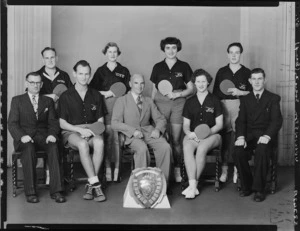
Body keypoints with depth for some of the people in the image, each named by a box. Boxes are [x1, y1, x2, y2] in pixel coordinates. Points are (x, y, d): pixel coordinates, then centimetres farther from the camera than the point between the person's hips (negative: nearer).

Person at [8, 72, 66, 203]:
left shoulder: (48, 101, 18)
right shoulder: (17, 100, 12)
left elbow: (53, 122, 10)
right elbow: (12, 123, 2)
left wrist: (52, 134, -13)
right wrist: (22, 136, -18)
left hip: (42, 136, 2)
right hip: (25, 138, -1)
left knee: (53, 147, -32)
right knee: (29, 149, -36)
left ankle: (56, 191, -32)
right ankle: (30, 192, -30)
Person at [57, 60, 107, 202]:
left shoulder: (96, 95, 12)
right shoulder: (66, 96, 4)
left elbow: (100, 121, 13)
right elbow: (62, 123, 1)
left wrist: (92, 130, -9)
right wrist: (80, 130, -14)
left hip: (91, 131, 2)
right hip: (71, 132, -2)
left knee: (99, 142, -34)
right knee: (83, 144, -37)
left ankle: (90, 185, -26)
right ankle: (96, 184, -33)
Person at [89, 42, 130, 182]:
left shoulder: (124, 71, 15)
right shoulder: (100, 71, 15)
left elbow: (128, 89, 10)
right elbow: (91, 89, 10)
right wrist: (105, 93, -4)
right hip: (105, 106, 0)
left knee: (118, 137, -7)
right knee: (108, 136, -8)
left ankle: (117, 169, -2)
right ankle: (107, 168, -2)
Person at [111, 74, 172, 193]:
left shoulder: (149, 101, 22)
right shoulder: (121, 101, 9)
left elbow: (160, 119, 17)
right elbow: (115, 123, -3)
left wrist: (158, 129, -7)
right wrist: (133, 130, -17)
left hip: (149, 131, 4)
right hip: (132, 134, -3)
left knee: (166, 147, -27)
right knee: (142, 149, -37)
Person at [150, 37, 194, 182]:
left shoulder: (184, 66, 6)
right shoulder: (158, 67, 10)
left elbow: (191, 89, 8)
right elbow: (154, 90, 14)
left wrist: (178, 94, -8)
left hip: (178, 104, -1)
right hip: (161, 103, 1)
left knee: (176, 139, -2)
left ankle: (177, 170, 8)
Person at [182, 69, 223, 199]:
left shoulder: (214, 101, 8)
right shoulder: (190, 102, 15)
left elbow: (219, 124, 4)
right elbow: (186, 125, 14)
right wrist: (189, 133, -9)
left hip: (212, 135, -2)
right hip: (193, 135, 2)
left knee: (201, 148, -35)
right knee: (187, 148, -33)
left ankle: (194, 185, -26)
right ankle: (193, 185, -37)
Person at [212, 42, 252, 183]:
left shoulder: (246, 72, 10)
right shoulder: (221, 72, 14)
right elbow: (215, 92, 14)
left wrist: (240, 92, -8)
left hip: (240, 107, -1)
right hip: (223, 106, 1)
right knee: (224, 137, -4)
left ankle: (237, 169, -1)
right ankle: (224, 169, 3)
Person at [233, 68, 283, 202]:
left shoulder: (273, 98, 8)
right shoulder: (245, 99, 17)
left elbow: (277, 120, -4)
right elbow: (241, 121, 7)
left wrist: (267, 136, -23)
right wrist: (240, 136, -15)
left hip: (266, 135, -2)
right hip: (249, 135, 3)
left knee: (261, 151, -35)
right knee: (238, 152, -28)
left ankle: (259, 189, -22)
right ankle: (246, 186, -9)